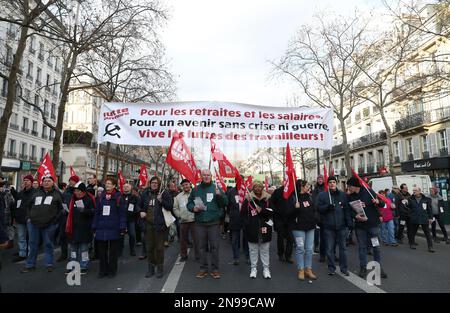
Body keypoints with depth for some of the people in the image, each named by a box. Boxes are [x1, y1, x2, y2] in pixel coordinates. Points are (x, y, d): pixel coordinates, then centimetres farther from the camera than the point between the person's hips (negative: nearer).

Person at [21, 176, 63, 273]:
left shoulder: (56, 194, 3)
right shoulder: (37, 193, 12)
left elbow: (61, 208, 1)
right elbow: (29, 206, 20)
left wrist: (55, 219, -7)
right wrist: (28, 217, 8)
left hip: (49, 224, -3)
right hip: (33, 223, 3)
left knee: (48, 244, 6)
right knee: (33, 244, 11)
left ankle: (49, 264, 17)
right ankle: (30, 265, 23)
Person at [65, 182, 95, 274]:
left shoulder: (89, 199, -8)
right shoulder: (73, 199, 10)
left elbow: (94, 211, -13)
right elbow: (70, 213, 16)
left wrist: (84, 210, -27)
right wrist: (68, 227, 11)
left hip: (84, 228, -5)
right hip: (74, 228, 5)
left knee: (83, 247, 4)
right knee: (73, 247, 11)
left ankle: (83, 267, 15)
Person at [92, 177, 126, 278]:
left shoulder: (118, 198, -7)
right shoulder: (101, 198, 7)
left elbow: (122, 214, -8)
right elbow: (96, 213, 8)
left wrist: (122, 228, -11)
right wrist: (94, 228, 5)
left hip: (114, 229, -4)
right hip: (101, 229, 4)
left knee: (113, 251, 9)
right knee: (102, 251, 10)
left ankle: (112, 271, 23)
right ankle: (103, 270, 25)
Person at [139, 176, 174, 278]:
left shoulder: (164, 193, -6)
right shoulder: (145, 193, 7)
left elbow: (170, 206, -9)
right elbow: (140, 205, 22)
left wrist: (161, 201, -23)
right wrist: (141, 211, 3)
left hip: (160, 224, -4)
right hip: (148, 224, 4)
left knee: (159, 247, 4)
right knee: (149, 247, 13)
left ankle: (160, 268, 20)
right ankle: (151, 268, 28)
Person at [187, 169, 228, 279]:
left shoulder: (216, 188, 2)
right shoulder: (196, 189, 8)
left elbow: (225, 202, -3)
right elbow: (189, 203, 13)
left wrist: (219, 195, -21)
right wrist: (193, 208, -7)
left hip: (214, 222, -2)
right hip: (200, 223, 2)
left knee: (214, 246, 4)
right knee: (202, 246, 10)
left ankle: (215, 269, 17)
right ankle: (203, 269, 23)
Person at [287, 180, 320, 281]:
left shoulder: (309, 197, 10)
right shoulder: (293, 197, -11)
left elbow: (315, 209, 21)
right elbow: (288, 213, -13)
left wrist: (316, 218, 4)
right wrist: (295, 208, -30)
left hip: (310, 227, 6)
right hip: (298, 227, -6)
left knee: (309, 249, 9)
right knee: (300, 249, -1)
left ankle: (308, 270, 20)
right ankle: (300, 270, 12)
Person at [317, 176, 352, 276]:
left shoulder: (343, 195, 6)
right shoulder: (322, 195, 1)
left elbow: (347, 210, 4)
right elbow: (319, 208, -2)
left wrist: (349, 222, -2)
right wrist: (327, 206, -19)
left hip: (341, 226, 1)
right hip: (329, 226, -1)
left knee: (343, 247, 11)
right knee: (329, 248, 6)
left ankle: (344, 268, 24)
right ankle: (331, 268, 20)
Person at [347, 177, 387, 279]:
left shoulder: (368, 192, -6)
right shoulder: (350, 197, 1)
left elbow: (382, 204, -1)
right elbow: (349, 211, 3)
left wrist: (378, 202, -23)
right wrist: (355, 216, -16)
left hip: (373, 224, -2)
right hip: (360, 225, 2)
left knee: (376, 246, 6)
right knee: (362, 247, 9)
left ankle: (379, 267, 22)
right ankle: (363, 268, 21)